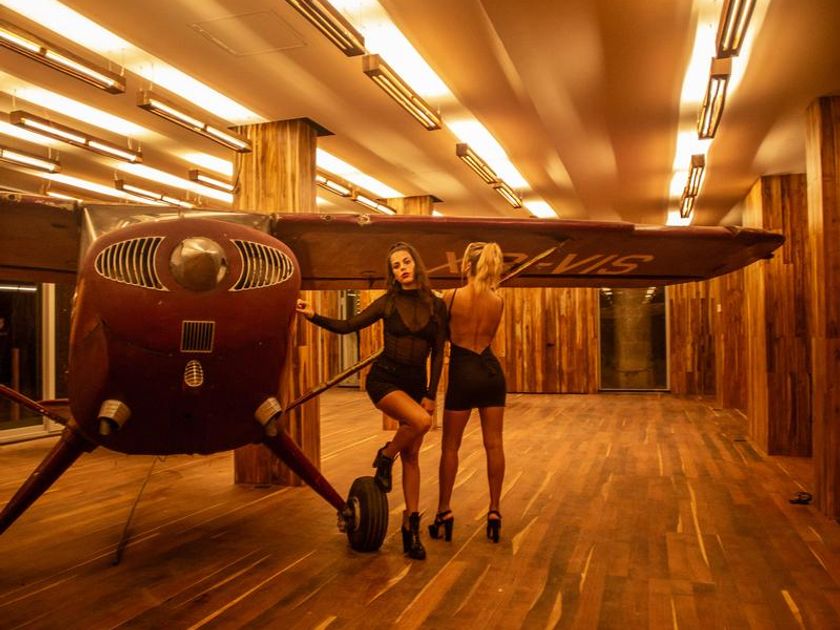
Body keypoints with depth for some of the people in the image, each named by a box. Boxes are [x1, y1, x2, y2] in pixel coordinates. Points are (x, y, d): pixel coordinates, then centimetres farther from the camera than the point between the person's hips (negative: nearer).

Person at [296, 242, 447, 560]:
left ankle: (411, 524, 12)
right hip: (384, 378, -2)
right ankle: (384, 458, -1)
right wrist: (313, 316, -16)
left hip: (415, 383, 3)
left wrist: (430, 394, -3)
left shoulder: (436, 305, 1)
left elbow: (438, 353, 2)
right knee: (421, 421, -30)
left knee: (411, 456, 3)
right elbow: (347, 326, -2)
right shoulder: (388, 302, -1)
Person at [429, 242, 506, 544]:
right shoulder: (498, 302, 1)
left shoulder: (451, 296, -10)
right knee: (494, 444, 8)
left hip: (464, 373, -3)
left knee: (450, 446, 9)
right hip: (491, 371, 4)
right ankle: (494, 510, 14)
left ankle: (444, 511, 15)